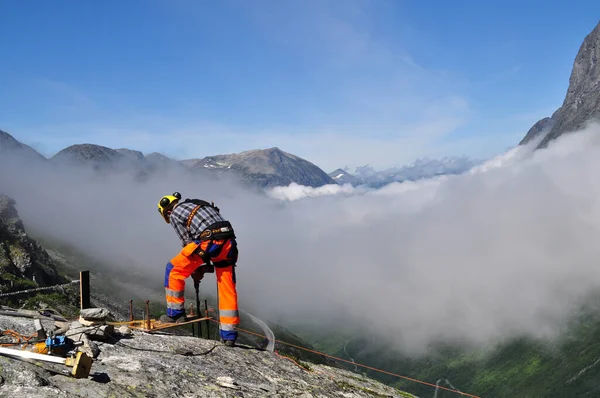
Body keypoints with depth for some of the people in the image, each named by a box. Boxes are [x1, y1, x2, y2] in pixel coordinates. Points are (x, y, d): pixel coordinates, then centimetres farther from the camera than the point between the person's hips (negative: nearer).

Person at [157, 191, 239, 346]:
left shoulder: (174, 214, 10)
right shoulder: (200, 205, 32)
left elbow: (187, 242, 6)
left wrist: (195, 268, 18)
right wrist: (203, 265, 26)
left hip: (209, 242, -7)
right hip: (228, 243, 7)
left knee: (174, 270, 13)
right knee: (227, 289, 12)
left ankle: (175, 314, 18)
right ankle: (229, 335, 16)